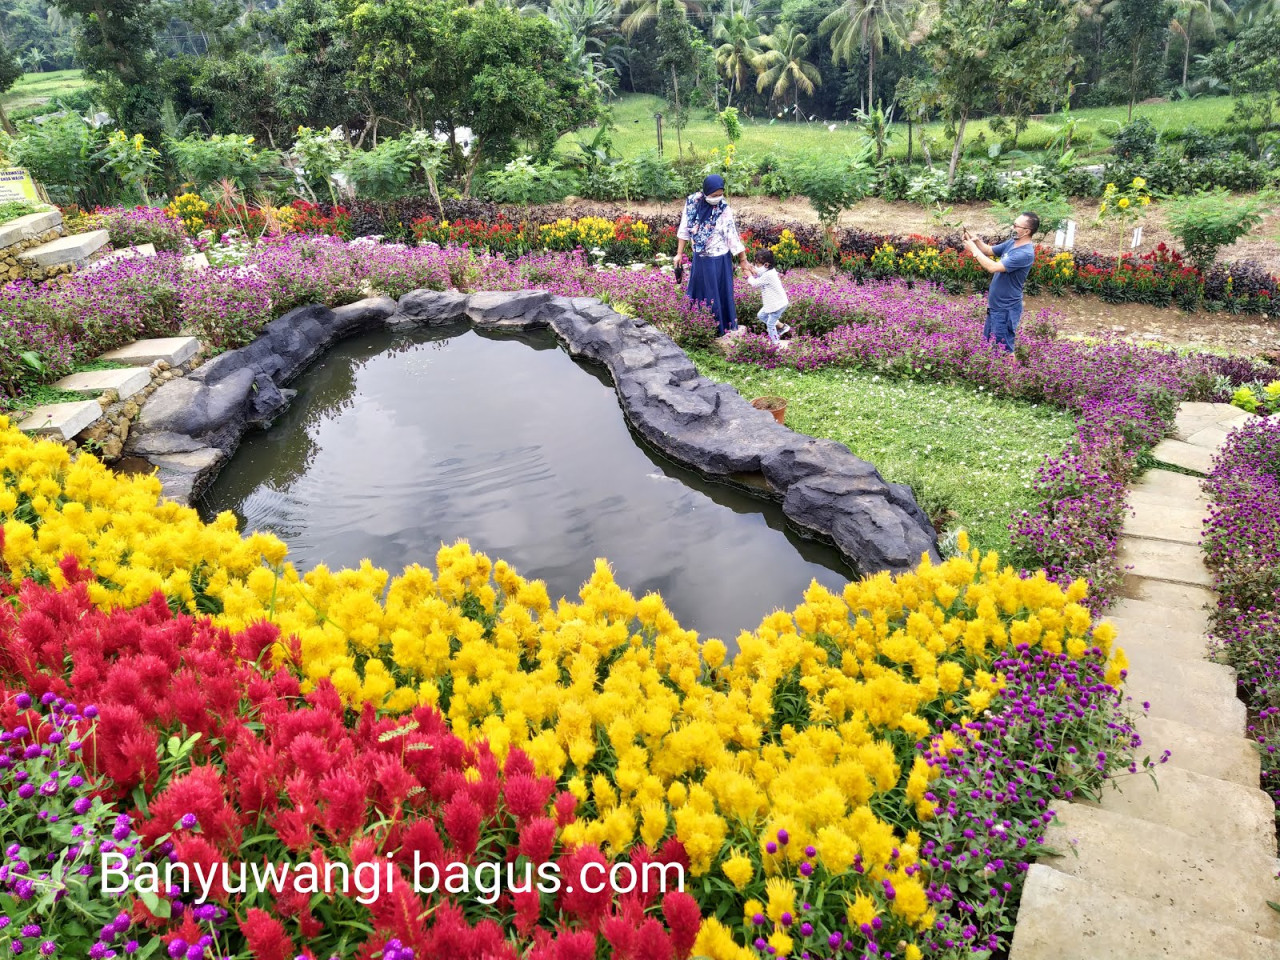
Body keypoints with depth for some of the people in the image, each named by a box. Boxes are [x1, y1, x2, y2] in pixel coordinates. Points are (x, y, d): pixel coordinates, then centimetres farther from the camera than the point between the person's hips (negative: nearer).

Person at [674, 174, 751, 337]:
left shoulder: (724, 210, -17)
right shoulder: (692, 203, -9)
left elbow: (733, 236, -12)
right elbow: (684, 229, -1)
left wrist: (743, 261, -8)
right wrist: (679, 253, 2)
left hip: (718, 260, -4)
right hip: (699, 258, 4)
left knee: (718, 294, 6)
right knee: (697, 293, 17)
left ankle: (720, 330, 20)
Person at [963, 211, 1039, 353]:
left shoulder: (1025, 253, -27)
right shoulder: (1012, 242, 2)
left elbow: (993, 267, -31)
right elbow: (989, 250, 13)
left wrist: (974, 249, -22)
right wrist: (976, 240, -7)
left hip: (1006, 309, -9)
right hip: (995, 304, 9)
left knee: (1003, 350, 3)